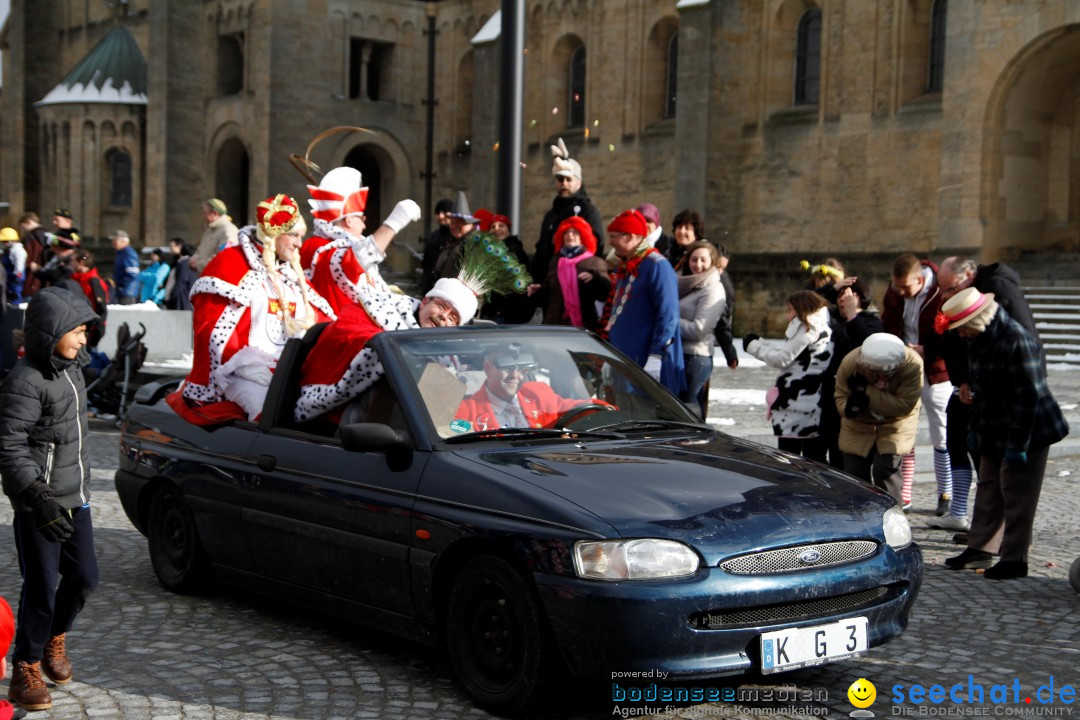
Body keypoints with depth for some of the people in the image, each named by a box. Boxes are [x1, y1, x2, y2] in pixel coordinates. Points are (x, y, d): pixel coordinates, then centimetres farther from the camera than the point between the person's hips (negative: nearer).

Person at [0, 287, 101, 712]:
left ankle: (54, 640, 37)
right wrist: (38, 498, -29)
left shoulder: (70, 369, 10)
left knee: (83, 577, 12)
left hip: (74, 497, 8)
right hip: (38, 504, -8)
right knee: (42, 587, -1)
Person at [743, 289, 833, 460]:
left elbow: (782, 358, -9)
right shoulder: (824, 327, 17)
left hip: (796, 409, -8)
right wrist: (760, 343, 15)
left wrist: (753, 345, 4)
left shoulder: (807, 326, -9)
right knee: (815, 459, 10)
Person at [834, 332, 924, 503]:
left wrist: (866, 391, -36)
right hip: (858, 425, 2)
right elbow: (841, 397, -15)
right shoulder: (850, 363, -26)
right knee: (854, 470, 4)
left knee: (886, 469, -16)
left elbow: (905, 405, -31)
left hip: (895, 425, -2)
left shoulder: (912, 364, -31)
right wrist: (850, 407, -41)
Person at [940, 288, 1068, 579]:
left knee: (1018, 498, -1)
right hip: (995, 434, 9)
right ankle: (978, 548, 25)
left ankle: (1014, 559, 8)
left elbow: (1029, 397, -24)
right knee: (988, 492, 15)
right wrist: (974, 429, 16)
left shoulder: (1016, 342, -24)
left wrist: (1017, 445, -23)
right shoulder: (978, 341, 5)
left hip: (1028, 434, -9)